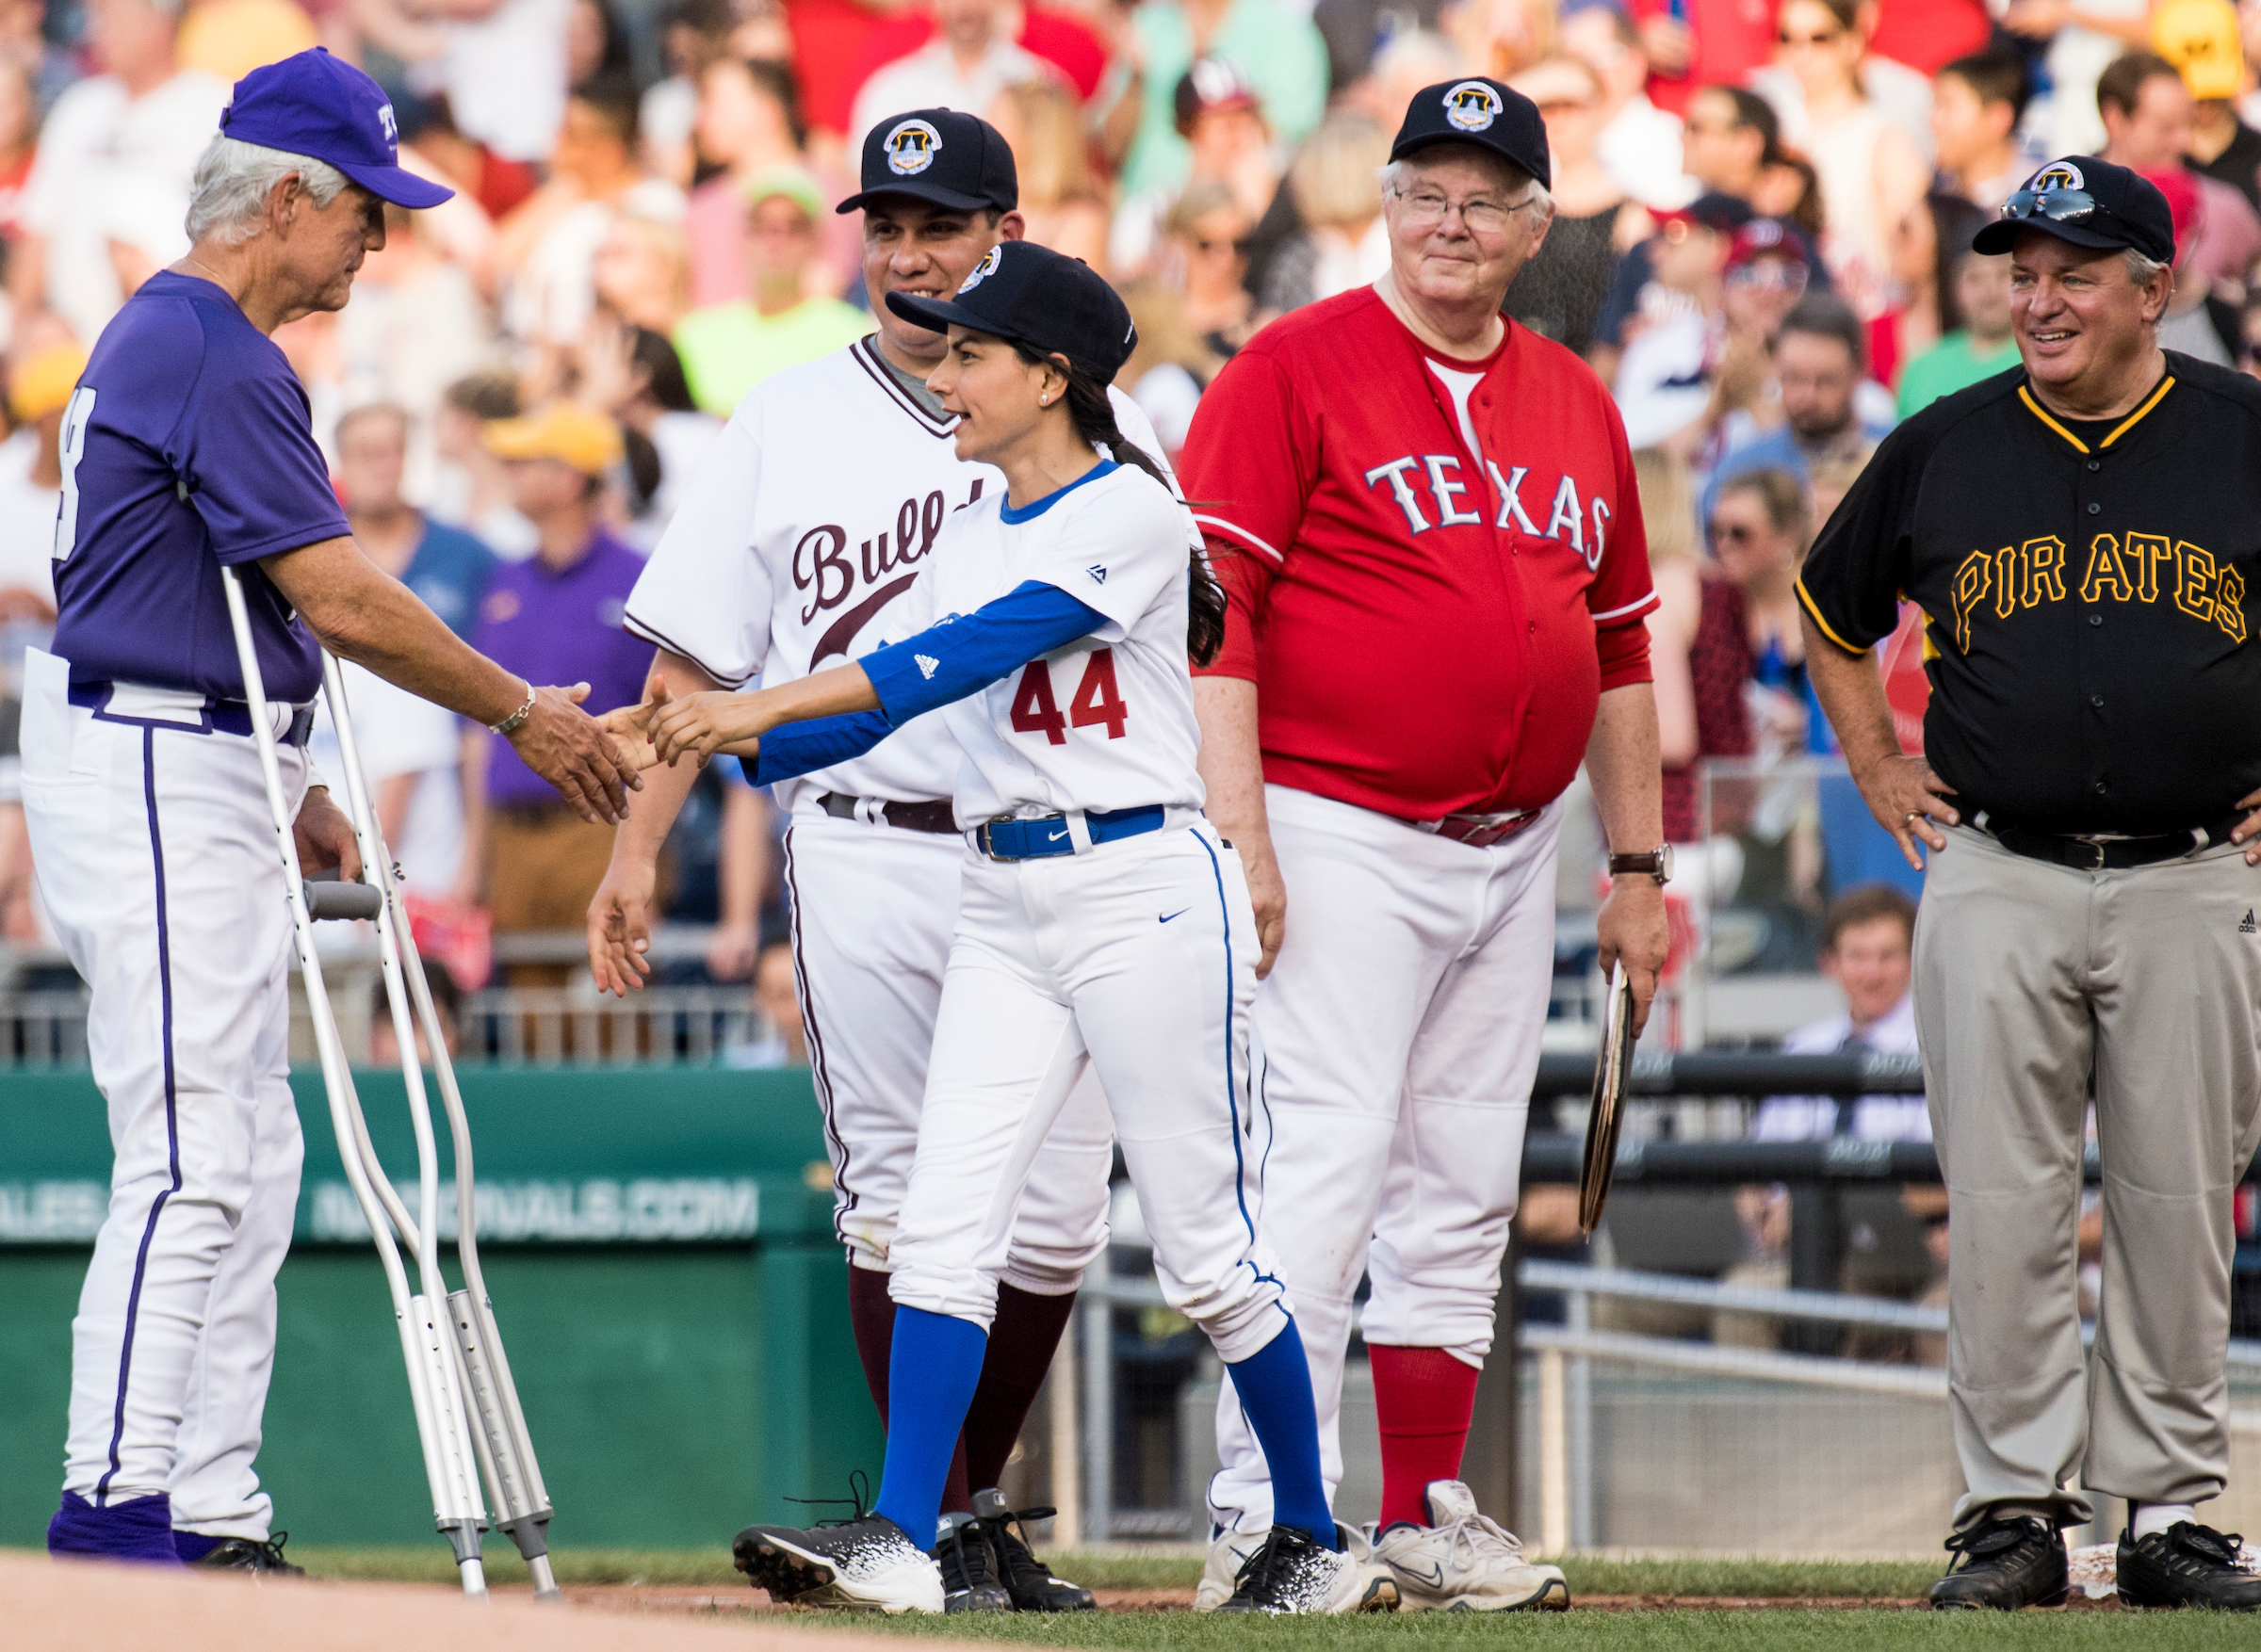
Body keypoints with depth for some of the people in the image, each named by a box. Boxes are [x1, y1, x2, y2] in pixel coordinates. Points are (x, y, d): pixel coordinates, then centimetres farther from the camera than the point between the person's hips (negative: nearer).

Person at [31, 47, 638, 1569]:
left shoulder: (164, 338, 17)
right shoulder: (211, 357, -16)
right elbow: (340, 598, -18)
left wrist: (289, 789, 21)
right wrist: (526, 718, -9)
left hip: (188, 776, 11)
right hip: (156, 777, -11)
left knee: (248, 1165, 10)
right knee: (195, 1163, -11)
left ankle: (211, 1520, 10)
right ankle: (113, 1511, -12)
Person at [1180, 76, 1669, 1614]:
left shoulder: (1578, 405, 14)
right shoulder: (1293, 371, -5)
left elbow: (1620, 648, 20)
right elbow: (1212, 609, -11)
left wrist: (1638, 866, 16)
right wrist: (1241, 838, -19)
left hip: (1513, 851, 7)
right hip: (1340, 838, -7)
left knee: (1464, 1195, 9)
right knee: (1325, 1167, -13)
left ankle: (1427, 1514, 15)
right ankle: (1260, 1517, -13)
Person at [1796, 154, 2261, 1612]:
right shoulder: (1944, 449, 7)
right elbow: (1833, 615, 23)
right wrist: (1877, 771, 13)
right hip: (1995, 886, 1)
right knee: (2004, 1210, -2)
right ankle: (2017, 1508, 3)